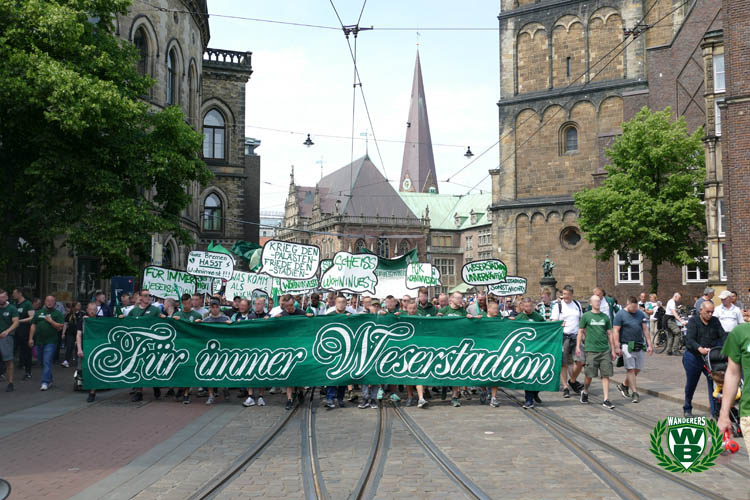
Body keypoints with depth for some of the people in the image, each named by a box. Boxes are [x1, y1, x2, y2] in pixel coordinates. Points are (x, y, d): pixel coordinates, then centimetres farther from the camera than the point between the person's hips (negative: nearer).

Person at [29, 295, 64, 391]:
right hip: (39, 341, 5)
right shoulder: (39, 312, 15)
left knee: (47, 362, -12)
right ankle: (49, 380, 26)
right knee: (42, 362, 13)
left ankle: (45, 382, -13)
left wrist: (50, 321, -13)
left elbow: (60, 327, -5)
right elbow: (33, 325, 13)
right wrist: (31, 338, 6)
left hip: (50, 342, -5)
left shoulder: (57, 313, 2)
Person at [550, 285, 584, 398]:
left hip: (576, 336, 3)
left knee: (580, 361, -4)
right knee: (563, 363, 0)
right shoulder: (558, 305, 2)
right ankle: (565, 387, 8)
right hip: (563, 337, -3)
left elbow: (582, 321, 21)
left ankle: (572, 381, 19)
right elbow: (554, 322, 0)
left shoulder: (577, 304, 13)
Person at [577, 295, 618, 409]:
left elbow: (609, 334, 15)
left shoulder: (605, 317, 10)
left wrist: (613, 350, 14)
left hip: (605, 350, 3)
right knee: (589, 374, 0)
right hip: (591, 349, -3)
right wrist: (578, 346, -2)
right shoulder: (586, 316, 1)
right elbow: (580, 332, 4)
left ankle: (606, 400, 2)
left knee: (606, 375, -1)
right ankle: (585, 392, 28)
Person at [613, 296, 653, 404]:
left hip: (639, 346, 5)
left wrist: (649, 344, 10)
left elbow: (645, 330, 14)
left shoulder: (640, 314, 10)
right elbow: (616, 331, -8)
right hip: (627, 345, -5)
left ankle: (624, 385, 27)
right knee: (631, 369, -4)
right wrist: (617, 347, -14)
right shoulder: (620, 314, -5)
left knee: (637, 369, 8)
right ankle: (634, 393, 0)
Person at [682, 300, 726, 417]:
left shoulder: (715, 321, 6)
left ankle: (715, 411, -6)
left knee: (714, 383, -9)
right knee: (691, 384, 12)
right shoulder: (693, 321, -8)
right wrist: (700, 349, -38)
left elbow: (723, 335, -3)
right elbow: (690, 340, -20)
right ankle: (687, 408, 31)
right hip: (694, 357, -2)